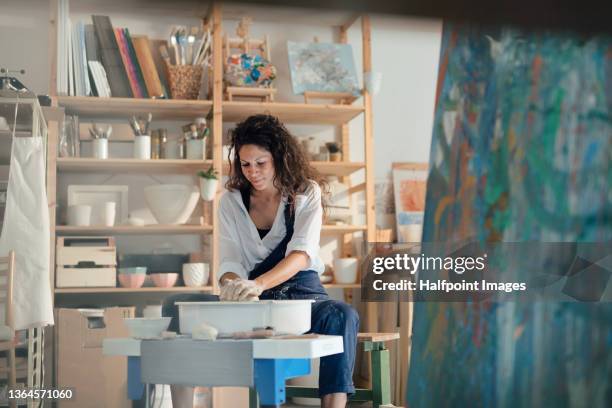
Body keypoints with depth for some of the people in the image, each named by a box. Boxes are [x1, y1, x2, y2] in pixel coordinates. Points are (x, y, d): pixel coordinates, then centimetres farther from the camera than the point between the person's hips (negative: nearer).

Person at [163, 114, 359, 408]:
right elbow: (229, 261, -1)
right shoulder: (230, 201, 7)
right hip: (251, 300, 2)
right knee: (175, 307, -21)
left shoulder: (306, 193, 0)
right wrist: (234, 285, -28)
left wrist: (259, 283, -35)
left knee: (342, 316, -37)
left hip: (300, 290, -2)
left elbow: (301, 254, -16)